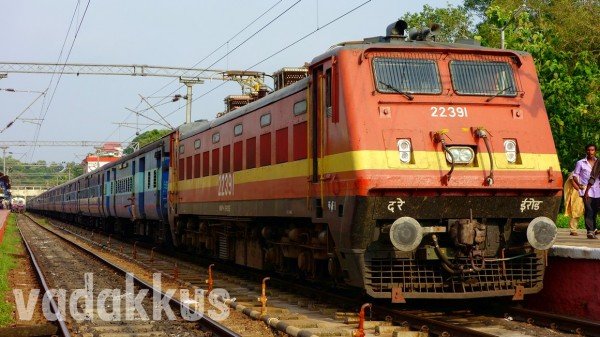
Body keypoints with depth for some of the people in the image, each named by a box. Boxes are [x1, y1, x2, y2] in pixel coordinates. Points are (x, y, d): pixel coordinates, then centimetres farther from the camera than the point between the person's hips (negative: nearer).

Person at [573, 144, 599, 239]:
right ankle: (590, 231, -19)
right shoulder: (580, 163, 5)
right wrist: (579, 185, -9)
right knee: (588, 210, -15)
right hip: (586, 190, -3)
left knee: (595, 210, 10)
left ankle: (593, 229, 27)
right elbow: (575, 175, 6)